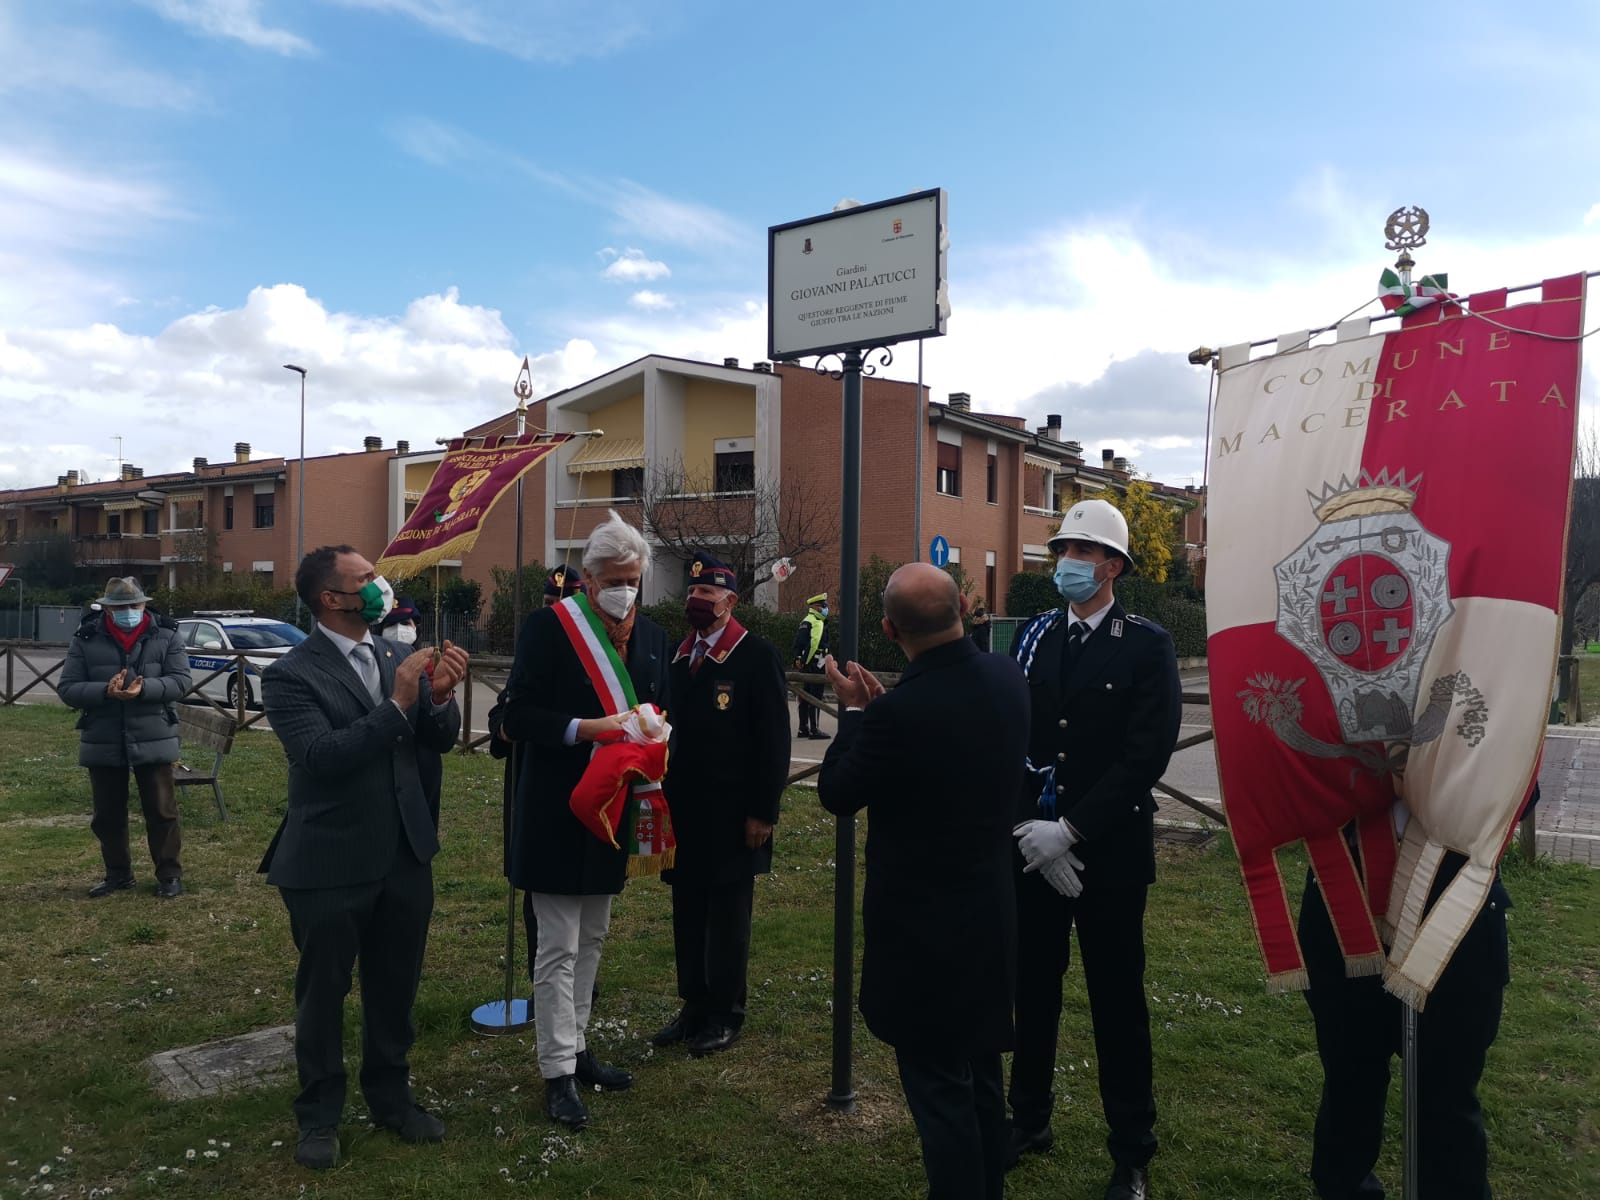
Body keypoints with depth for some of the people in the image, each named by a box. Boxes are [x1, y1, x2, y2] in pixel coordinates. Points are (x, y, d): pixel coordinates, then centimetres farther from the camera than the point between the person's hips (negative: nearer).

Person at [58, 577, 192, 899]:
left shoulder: (166, 635, -3)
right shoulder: (85, 639, -1)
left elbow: (180, 681, -8)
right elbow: (67, 689, -3)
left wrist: (143, 688, -25)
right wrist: (106, 691, -21)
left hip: (153, 741, -2)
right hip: (102, 743, 2)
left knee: (161, 811, 4)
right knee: (108, 814, 13)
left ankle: (169, 874, 16)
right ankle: (118, 873, 28)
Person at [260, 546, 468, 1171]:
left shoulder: (399, 655, 2)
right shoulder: (291, 674, -14)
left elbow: (440, 740, 2)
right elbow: (321, 754, -26)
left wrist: (441, 694, -18)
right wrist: (396, 703, -31)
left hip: (405, 854, 5)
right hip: (330, 862, -5)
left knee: (396, 989, 17)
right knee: (322, 993, 13)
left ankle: (391, 1097, 37)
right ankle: (319, 1115, 32)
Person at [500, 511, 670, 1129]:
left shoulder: (651, 637, 7)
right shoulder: (548, 628, -12)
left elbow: (657, 716, 14)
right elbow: (518, 717, -16)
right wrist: (589, 728, -25)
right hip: (557, 814, -6)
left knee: (591, 939, 18)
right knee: (559, 947, 0)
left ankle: (576, 1047, 33)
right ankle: (558, 1072, 13)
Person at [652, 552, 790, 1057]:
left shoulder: (757, 656, -9)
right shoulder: (679, 656, 10)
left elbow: (773, 741, -11)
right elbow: (671, 730, 13)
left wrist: (762, 812, -13)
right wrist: (663, 798, 9)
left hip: (731, 817, -6)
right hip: (684, 812, 6)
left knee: (728, 916, 5)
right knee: (688, 915, 13)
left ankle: (725, 1015, 19)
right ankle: (694, 1006, 26)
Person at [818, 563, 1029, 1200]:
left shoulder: (898, 713, -27)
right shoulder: (1007, 678, -6)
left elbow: (837, 794, -12)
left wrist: (854, 711, -1)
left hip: (924, 922, -8)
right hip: (993, 910, 8)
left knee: (937, 1081, 8)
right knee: (980, 1070, 23)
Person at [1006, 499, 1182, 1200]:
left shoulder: (1147, 646, -6)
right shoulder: (1033, 638, 5)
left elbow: (1147, 755, -14)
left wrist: (1071, 830, -18)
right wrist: (1028, 828, -10)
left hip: (1111, 852, -3)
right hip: (1032, 846, 4)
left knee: (1117, 1002, 8)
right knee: (1033, 987, 16)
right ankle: (1029, 1119, 35)